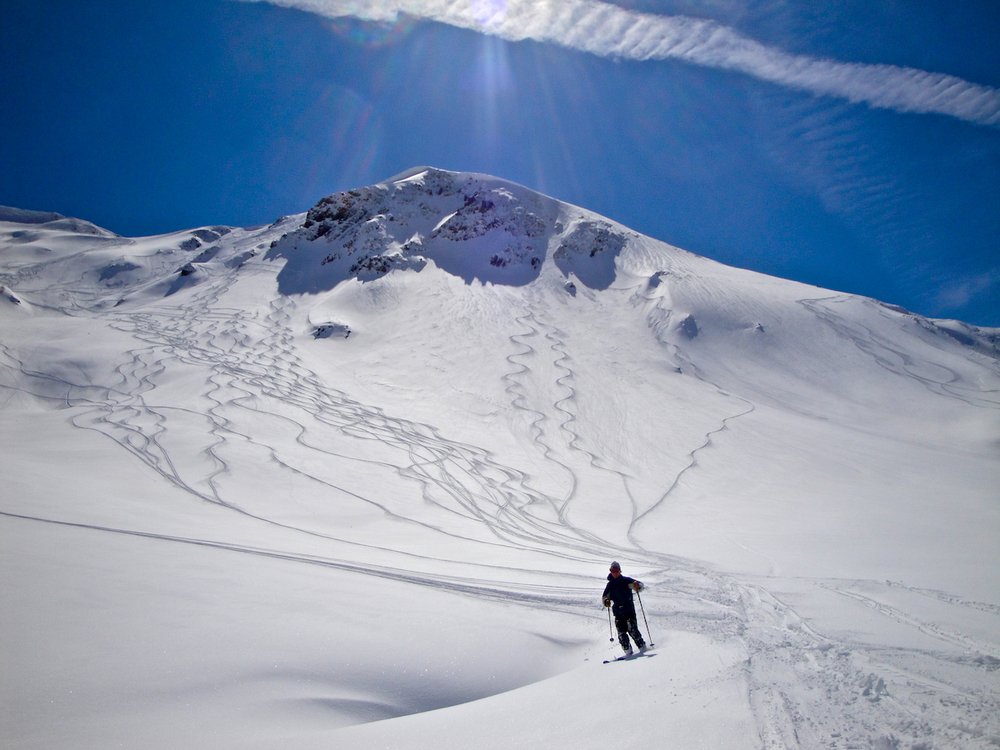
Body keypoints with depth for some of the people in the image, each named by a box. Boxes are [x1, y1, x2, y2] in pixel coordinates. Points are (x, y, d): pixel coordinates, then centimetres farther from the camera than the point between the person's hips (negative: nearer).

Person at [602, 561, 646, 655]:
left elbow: (640, 584, -2)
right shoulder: (610, 584, 11)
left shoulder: (626, 580, 1)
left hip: (629, 609, -3)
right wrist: (606, 601, -7)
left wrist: (637, 585, -26)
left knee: (632, 630, -11)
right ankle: (628, 650, 5)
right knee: (621, 632, -4)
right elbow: (604, 596, 16)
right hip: (618, 611, 3)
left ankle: (642, 646, 4)